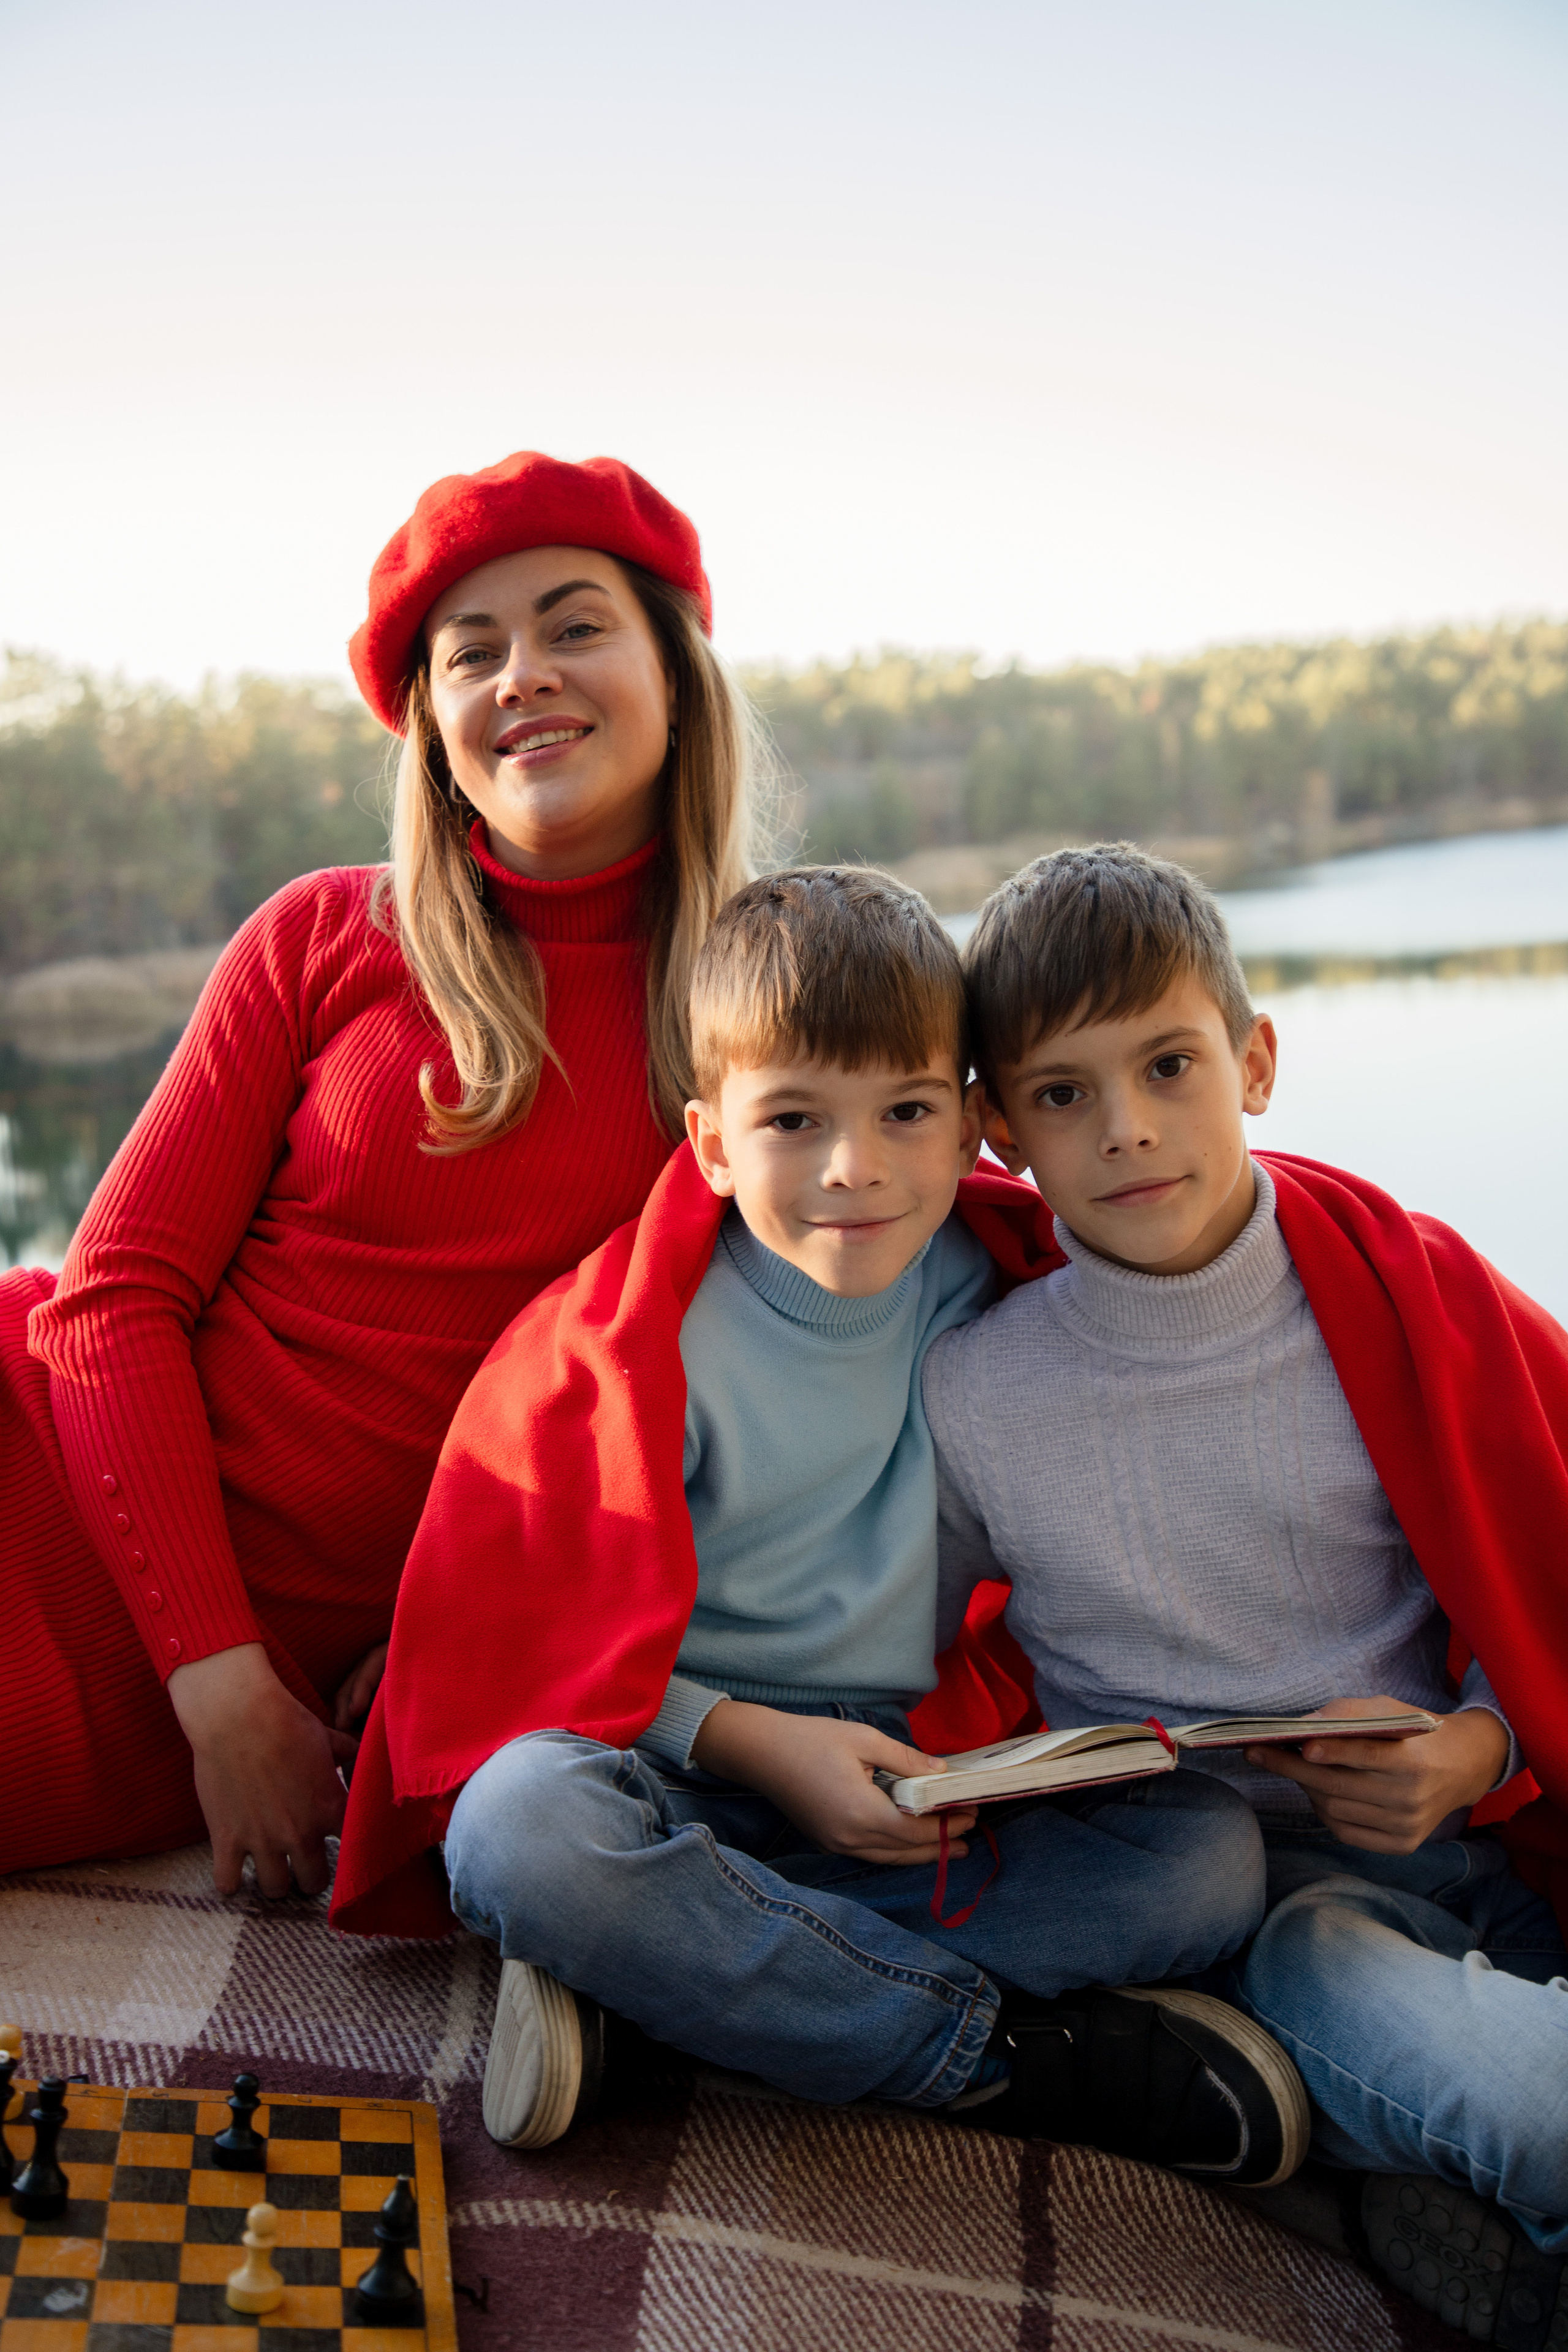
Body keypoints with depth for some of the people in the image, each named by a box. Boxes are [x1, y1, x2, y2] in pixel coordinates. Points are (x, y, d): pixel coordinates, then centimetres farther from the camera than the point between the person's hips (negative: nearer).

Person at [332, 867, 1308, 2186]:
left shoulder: (975, 1287, 1)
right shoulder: (649, 1337, -11)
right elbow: (529, 1628, -10)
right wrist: (756, 1741, -21)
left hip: (911, 1779, 4)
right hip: (673, 1769, -4)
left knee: (1214, 1852, -17)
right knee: (524, 1821, -36)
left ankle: (665, 1973, -24)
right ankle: (1000, 2053, -23)